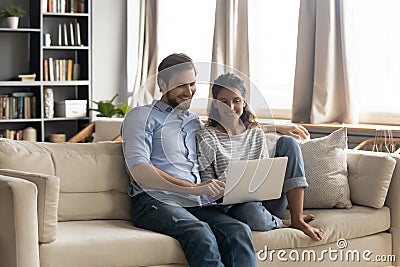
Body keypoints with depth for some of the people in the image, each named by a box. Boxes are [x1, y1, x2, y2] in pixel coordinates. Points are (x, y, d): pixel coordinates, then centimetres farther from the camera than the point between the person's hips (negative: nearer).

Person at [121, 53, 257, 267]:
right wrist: (193, 189, -17)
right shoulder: (142, 116, 7)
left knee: (239, 231, -26)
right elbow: (139, 171, -8)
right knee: (199, 232, -36)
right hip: (155, 201, -5)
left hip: (196, 203, 6)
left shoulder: (195, 122, 28)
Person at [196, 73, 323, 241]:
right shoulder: (206, 138, -2)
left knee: (287, 143, -7)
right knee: (251, 211, -43)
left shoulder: (256, 133, 14)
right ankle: (283, 224, -5)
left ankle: (297, 219, -14)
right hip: (235, 206, -5)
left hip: (267, 203, 5)